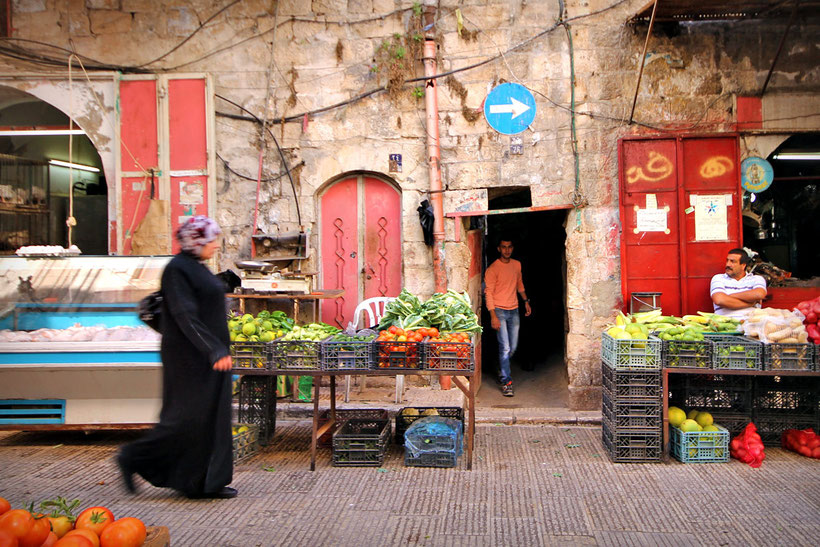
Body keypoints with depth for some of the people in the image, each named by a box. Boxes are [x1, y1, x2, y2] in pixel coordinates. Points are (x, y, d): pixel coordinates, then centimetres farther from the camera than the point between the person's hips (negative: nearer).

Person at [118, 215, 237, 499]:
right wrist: (214, 351, -26)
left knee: (213, 417, 9)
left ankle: (209, 482, 16)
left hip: (210, 355, 10)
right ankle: (133, 458, 12)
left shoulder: (196, 268, 14)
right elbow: (185, 316, -23)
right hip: (190, 357, -10)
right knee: (188, 418, -4)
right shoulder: (178, 269, -15)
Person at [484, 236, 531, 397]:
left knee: (513, 347, 11)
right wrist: (493, 316, -19)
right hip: (499, 311, -6)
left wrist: (526, 301, 21)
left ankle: (502, 370, 35)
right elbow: (488, 293, -13)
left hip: (514, 310, 6)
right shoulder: (492, 269, -11)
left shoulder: (517, 265, 7)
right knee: (505, 347, -10)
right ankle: (506, 382, -4)